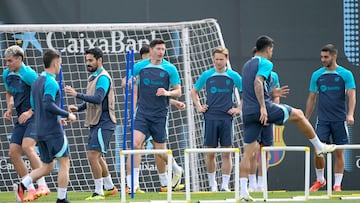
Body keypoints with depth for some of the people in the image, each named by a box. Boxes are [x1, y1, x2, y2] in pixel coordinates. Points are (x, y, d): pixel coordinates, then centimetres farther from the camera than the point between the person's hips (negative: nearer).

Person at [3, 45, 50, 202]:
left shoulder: (28, 74, -15)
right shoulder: (7, 74, 9)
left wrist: (30, 112, -20)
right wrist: (9, 109, 9)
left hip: (35, 117, -8)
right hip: (22, 119, 8)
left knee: (27, 147, -26)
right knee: (13, 153, 0)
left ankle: (42, 186, -23)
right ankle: (30, 190, 7)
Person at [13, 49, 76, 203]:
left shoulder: (37, 81, 14)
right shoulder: (51, 82, -14)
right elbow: (48, 105, -25)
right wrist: (67, 115, -16)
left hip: (40, 131, 8)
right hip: (53, 131, -8)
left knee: (47, 166, 13)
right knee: (64, 163, 3)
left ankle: (22, 185, -5)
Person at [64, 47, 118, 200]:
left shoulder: (103, 78, -14)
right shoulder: (93, 77, 16)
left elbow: (97, 99, -27)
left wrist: (76, 95, -29)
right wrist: (78, 108, 6)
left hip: (103, 123, -10)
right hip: (95, 123, 10)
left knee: (93, 156, -13)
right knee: (96, 157, 18)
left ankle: (98, 192, -9)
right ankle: (109, 187, 30)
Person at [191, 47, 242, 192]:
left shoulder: (233, 76, 4)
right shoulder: (206, 75, 6)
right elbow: (194, 92, 19)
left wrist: (239, 109, 3)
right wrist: (198, 107, 7)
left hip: (226, 118, -1)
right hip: (210, 117, 1)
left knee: (226, 152, -3)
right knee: (210, 152, 2)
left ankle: (225, 185, 0)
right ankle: (212, 184, 13)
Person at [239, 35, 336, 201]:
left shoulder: (247, 65, 22)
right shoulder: (265, 63, -4)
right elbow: (257, 82, -21)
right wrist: (263, 107, -26)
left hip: (247, 112, 7)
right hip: (263, 108, -7)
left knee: (248, 153, 3)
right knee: (298, 114, 16)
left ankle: (243, 191, -6)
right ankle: (319, 146, 27)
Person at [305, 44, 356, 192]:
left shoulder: (346, 74, -1)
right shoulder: (317, 75, 7)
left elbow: (351, 95, -7)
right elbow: (311, 99, 13)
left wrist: (350, 114, -22)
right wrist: (306, 119, 11)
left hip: (340, 119, -2)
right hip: (323, 119, 2)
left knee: (339, 153, 0)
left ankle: (337, 184, 7)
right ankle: (320, 180, 12)